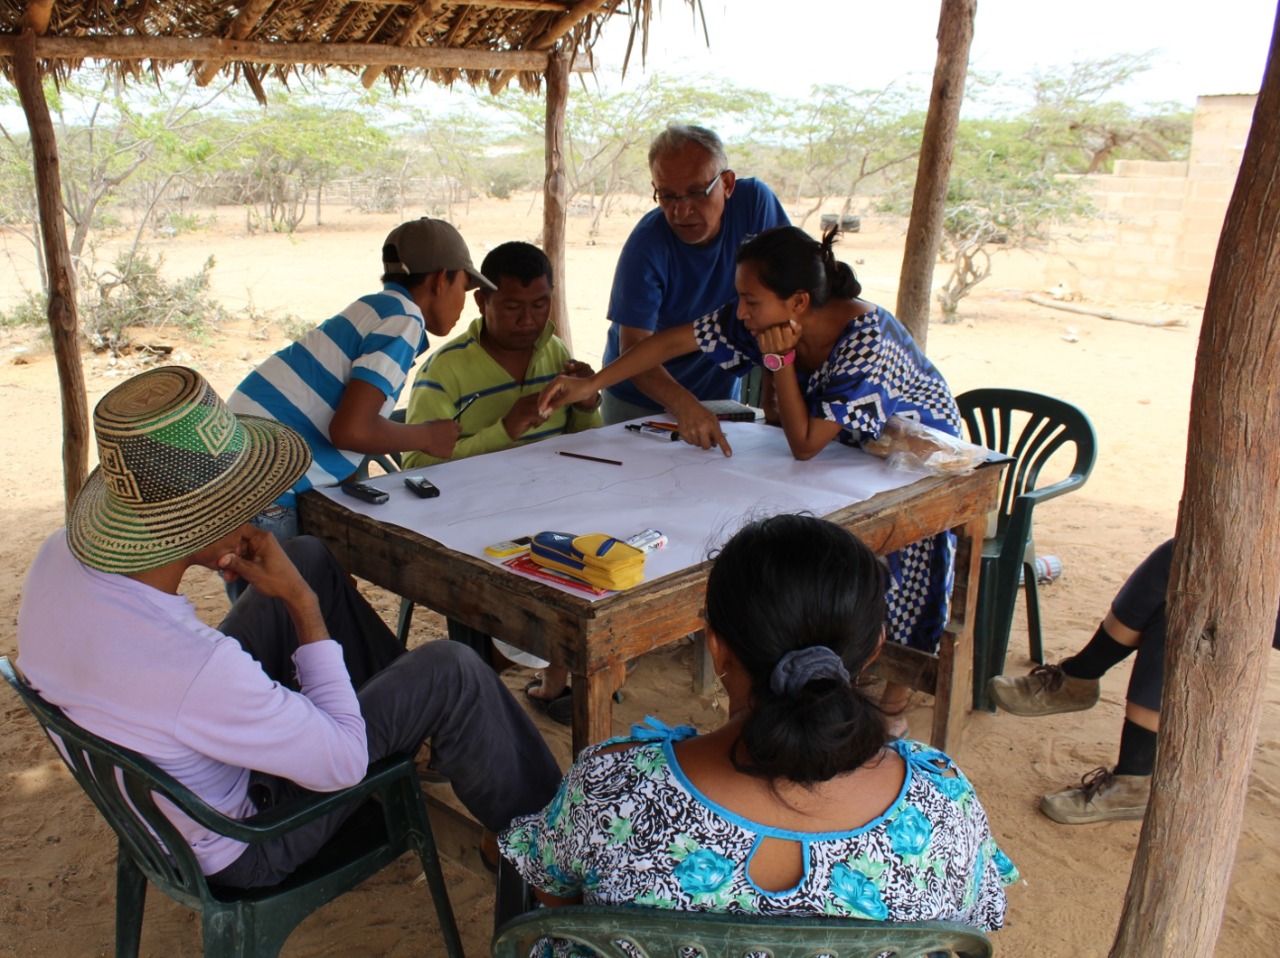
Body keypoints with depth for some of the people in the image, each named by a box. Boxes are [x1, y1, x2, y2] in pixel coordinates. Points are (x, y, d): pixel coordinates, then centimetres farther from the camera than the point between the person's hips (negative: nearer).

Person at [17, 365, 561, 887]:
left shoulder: (57, 555, -19)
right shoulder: (195, 666, -43)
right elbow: (344, 763, -26)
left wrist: (204, 555, -5)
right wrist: (302, 602, -23)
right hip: (234, 848, -7)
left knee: (311, 558, 11)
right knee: (451, 673, -10)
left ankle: (408, 712, 33)